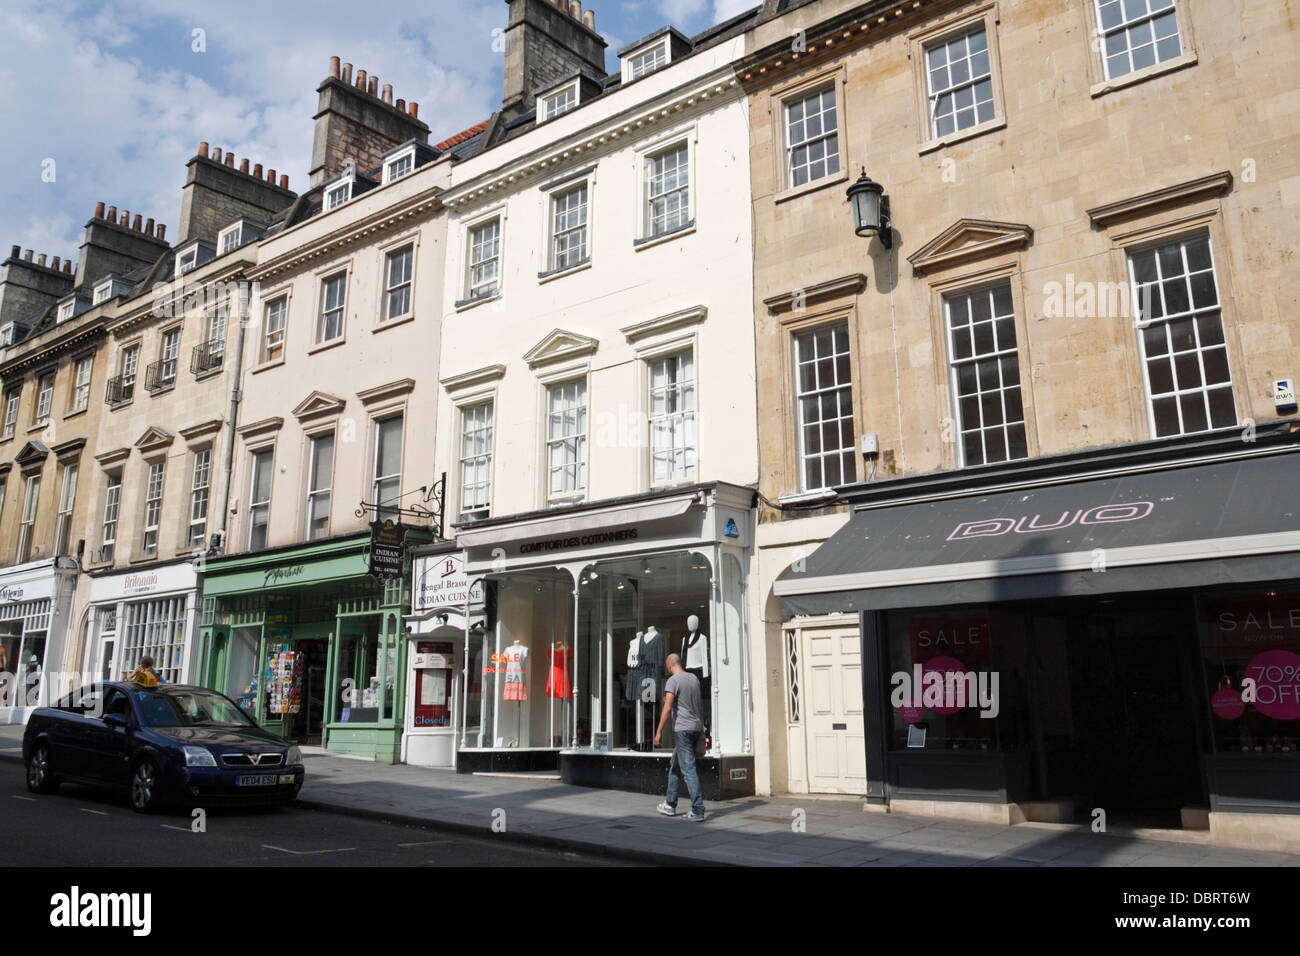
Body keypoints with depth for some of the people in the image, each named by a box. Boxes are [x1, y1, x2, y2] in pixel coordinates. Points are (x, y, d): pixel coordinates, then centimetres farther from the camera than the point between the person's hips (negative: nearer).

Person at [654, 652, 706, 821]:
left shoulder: (673, 681, -11)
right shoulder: (694, 679, 11)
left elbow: (668, 707, -17)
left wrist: (658, 731, -15)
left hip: (683, 729, -8)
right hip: (696, 727, 8)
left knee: (688, 768, -7)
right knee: (675, 765, 18)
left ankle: (697, 810, -9)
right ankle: (670, 805, 26)